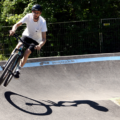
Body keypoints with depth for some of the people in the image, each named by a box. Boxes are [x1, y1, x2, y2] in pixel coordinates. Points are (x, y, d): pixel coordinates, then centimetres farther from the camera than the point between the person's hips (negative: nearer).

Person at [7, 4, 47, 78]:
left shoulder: (42, 22, -28)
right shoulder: (28, 16, -23)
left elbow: (44, 39, -30)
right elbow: (17, 25, -27)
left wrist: (40, 45, -50)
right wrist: (13, 30, -50)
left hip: (35, 40, -2)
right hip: (26, 35, 2)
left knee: (27, 53, -22)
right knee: (19, 45, -27)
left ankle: (18, 70, -5)